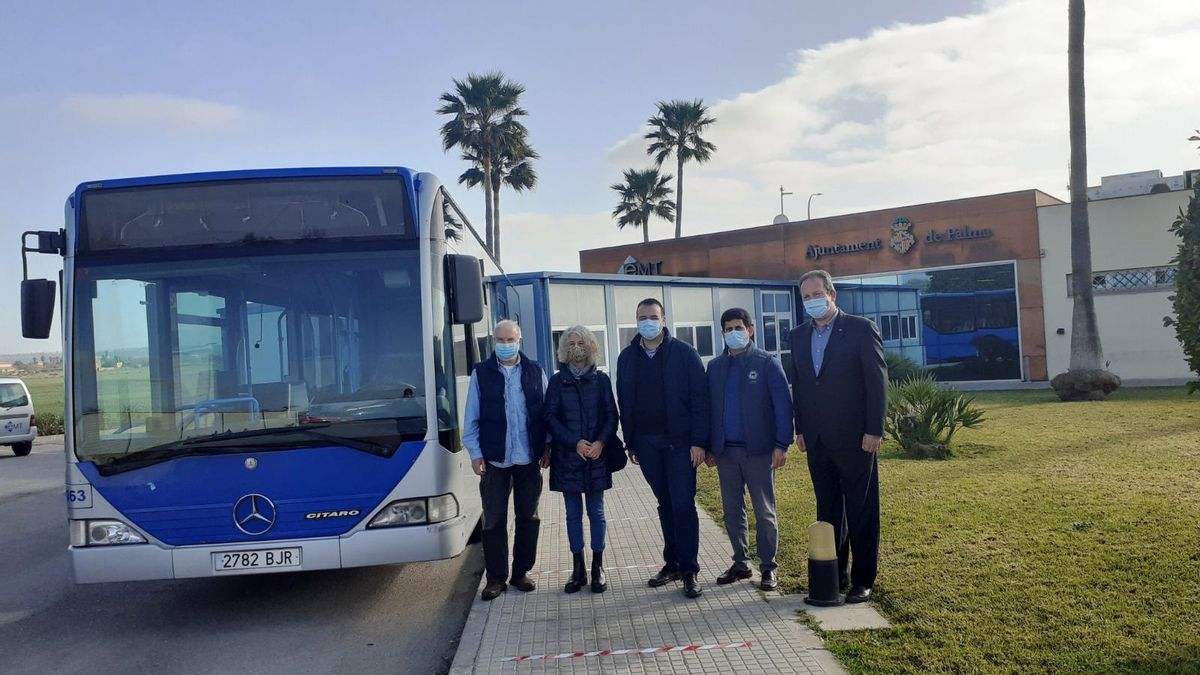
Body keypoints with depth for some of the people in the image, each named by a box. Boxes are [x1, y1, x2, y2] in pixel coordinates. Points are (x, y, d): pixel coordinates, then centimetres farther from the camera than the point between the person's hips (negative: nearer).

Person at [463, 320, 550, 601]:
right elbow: (471, 417, 3)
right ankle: (496, 577, 13)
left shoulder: (535, 372, 4)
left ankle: (521, 573, 22)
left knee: (528, 518, 9)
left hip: (529, 459, 1)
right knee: (494, 520, 4)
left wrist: (547, 447, 1)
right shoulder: (481, 373, 2)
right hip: (494, 460, -1)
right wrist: (475, 453, -2)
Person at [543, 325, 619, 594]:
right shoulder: (557, 381, 3)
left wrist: (601, 442, -15)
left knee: (596, 512, 5)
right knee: (573, 514, 7)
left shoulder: (601, 380, 4)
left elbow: (612, 415, 2)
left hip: (596, 456, 0)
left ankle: (598, 569, 14)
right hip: (567, 457, 0)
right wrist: (575, 443, -14)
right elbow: (550, 417, -2)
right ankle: (578, 569, 15)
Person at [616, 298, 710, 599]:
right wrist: (630, 443, 8)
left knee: (683, 504, -5)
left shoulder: (684, 353, -5)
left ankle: (689, 570, 1)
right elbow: (624, 403, 10)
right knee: (665, 504, 12)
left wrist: (698, 441, -13)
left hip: (679, 441, -4)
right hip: (646, 443, 4)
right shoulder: (627, 357, 7)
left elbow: (700, 399, -7)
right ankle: (672, 563, 20)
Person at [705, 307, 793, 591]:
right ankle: (740, 563, 21)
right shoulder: (715, 367, 9)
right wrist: (709, 447, 5)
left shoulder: (767, 363, -3)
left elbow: (783, 405, -7)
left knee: (764, 512, 3)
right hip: (725, 450, 4)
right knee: (732, 511, 10)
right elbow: (708, 407, 10)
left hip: (758, 450, -4)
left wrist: (782, 444, -14)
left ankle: (769, 568, 12)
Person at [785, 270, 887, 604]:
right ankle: (835, 574, 22)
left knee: (861, 511, 4)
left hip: (854, 438, -5)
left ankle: (863, 580, 14)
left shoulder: (861, 328, -6)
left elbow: (877, 381, -9)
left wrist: (874, 430, -13)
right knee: (828, 511, 12)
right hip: (817, 439, 5)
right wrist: (800, 428, 8)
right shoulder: (799, 335, 10)